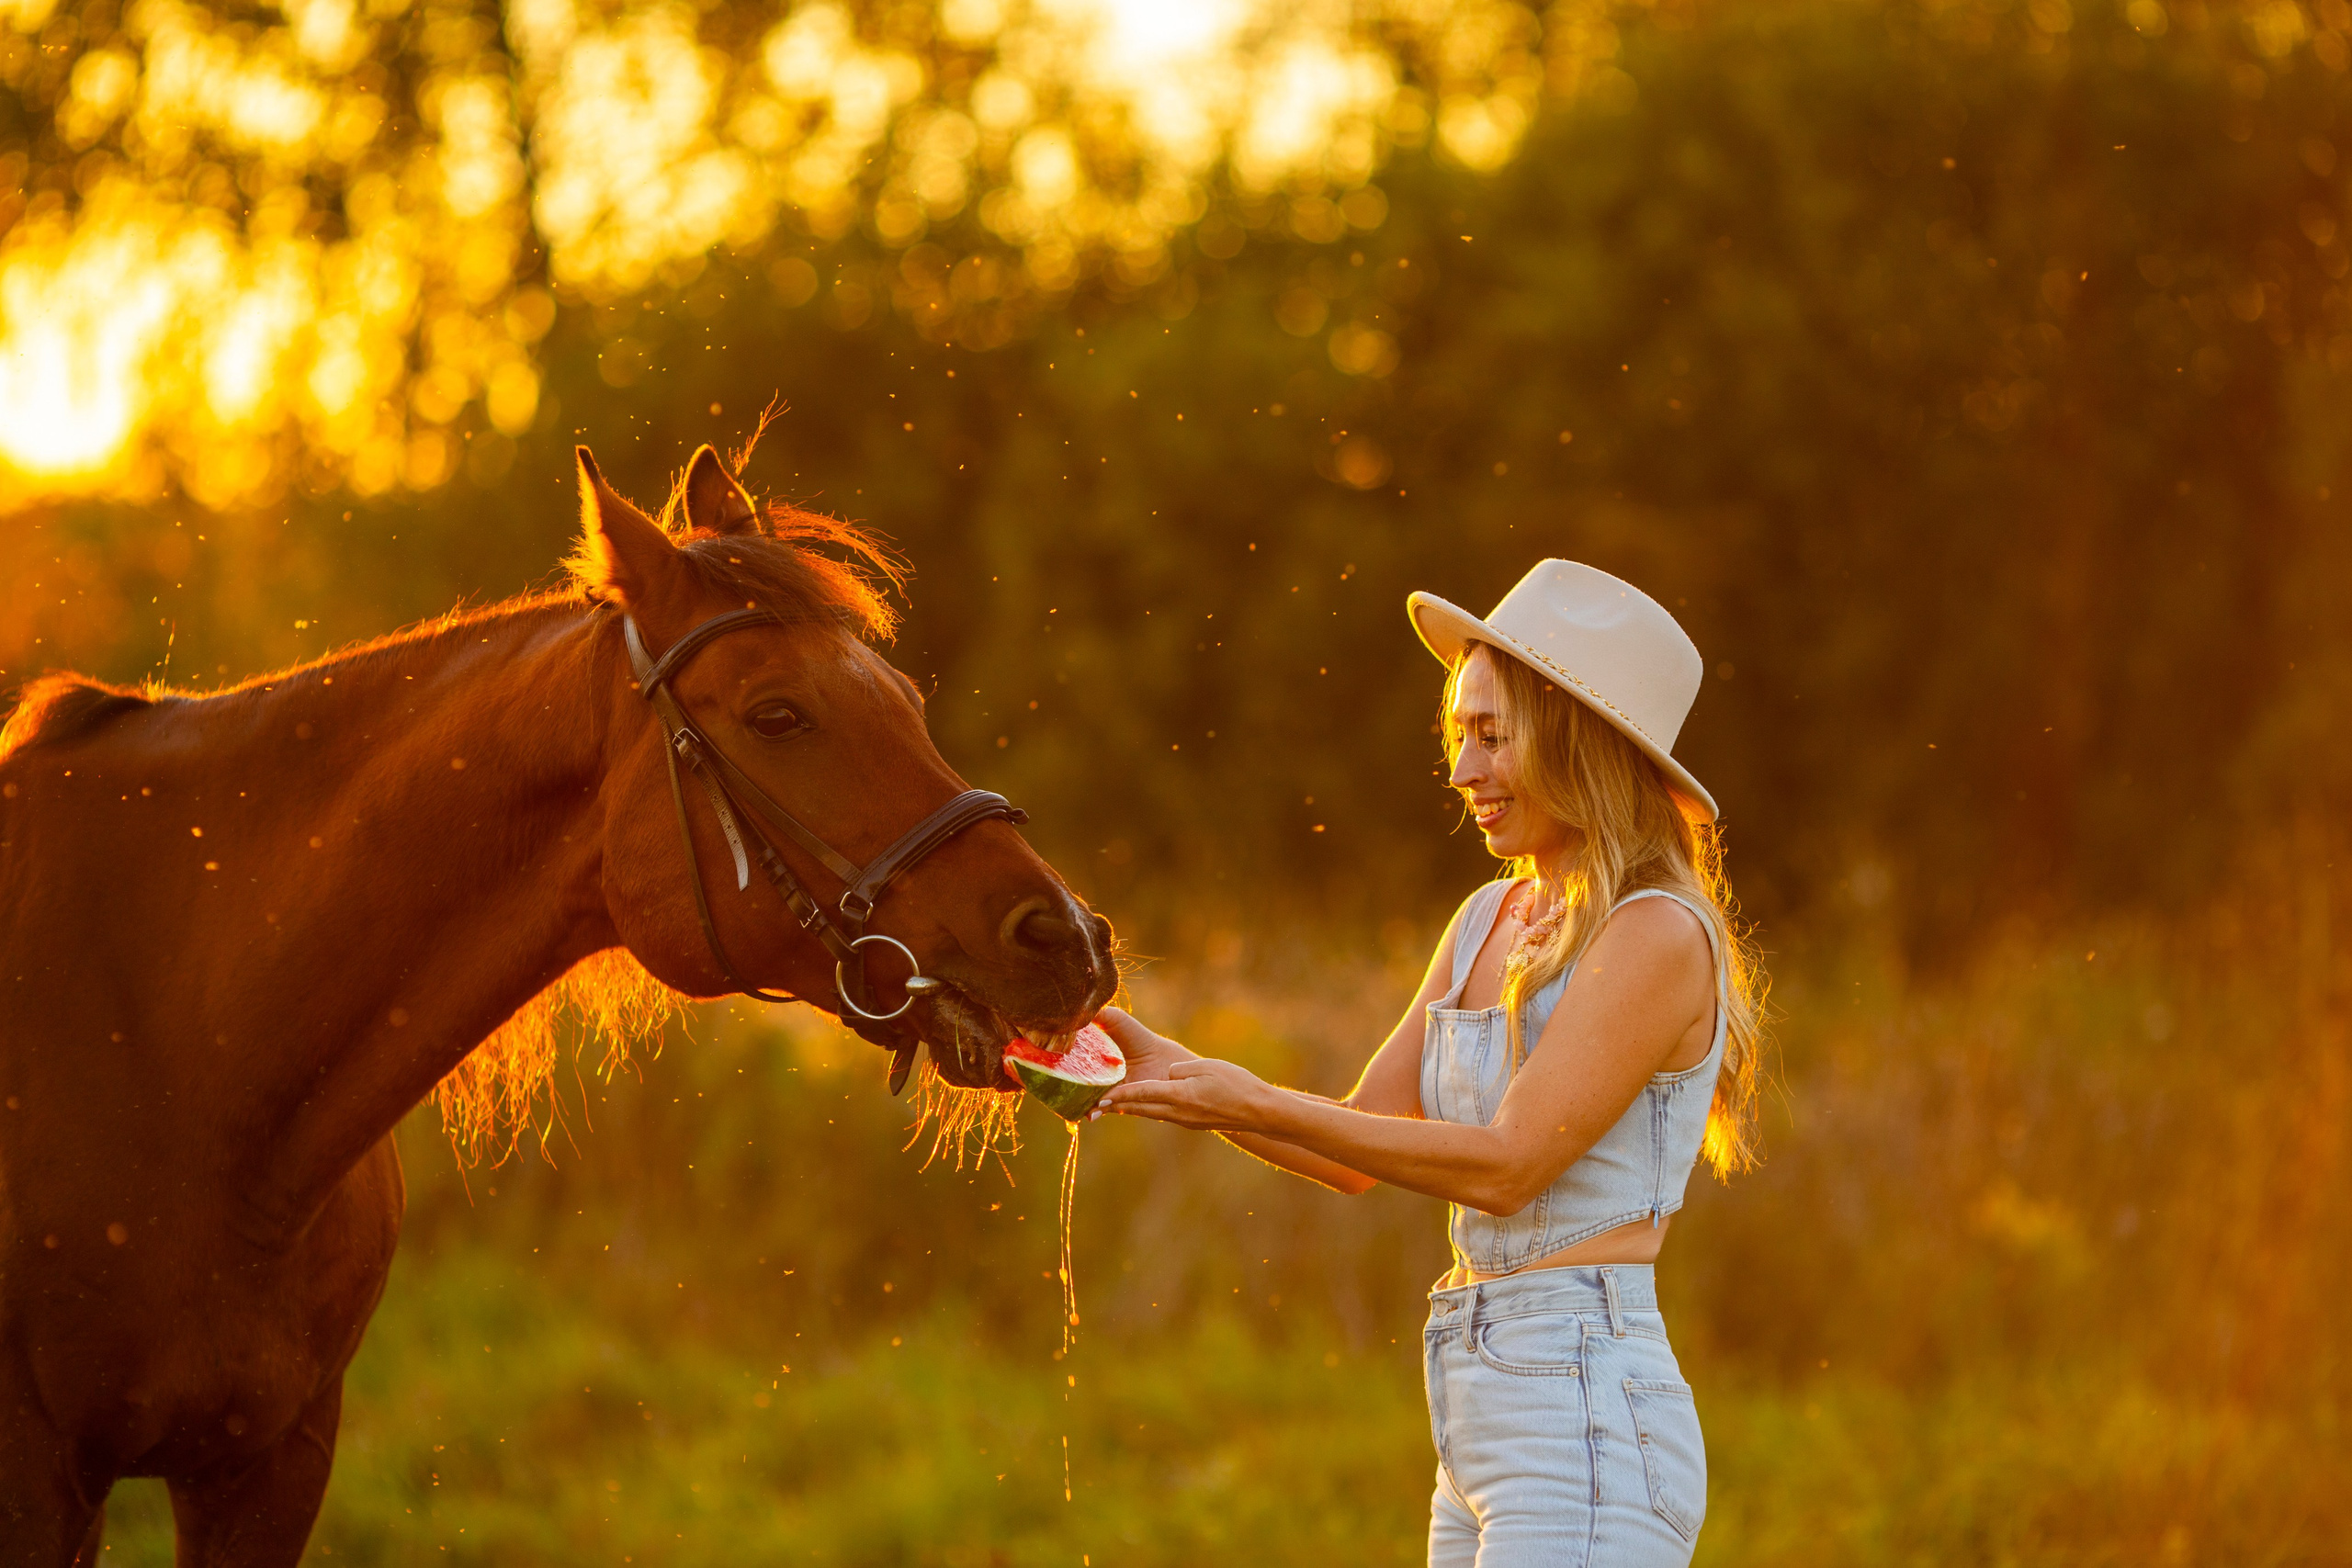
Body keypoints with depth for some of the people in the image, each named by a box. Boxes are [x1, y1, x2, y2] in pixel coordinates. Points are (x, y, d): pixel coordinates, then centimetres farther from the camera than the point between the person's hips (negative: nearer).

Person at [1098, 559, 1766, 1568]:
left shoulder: (1659, 938, -11)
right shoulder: (1491, 920, 15)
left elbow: (1506, 1165, -17)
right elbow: (1357, 1152, 17)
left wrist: (1255, 1105, -16)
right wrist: (1169, 1068, 4)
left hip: (1589, 1425, -9)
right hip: (1481, 1432, 9)